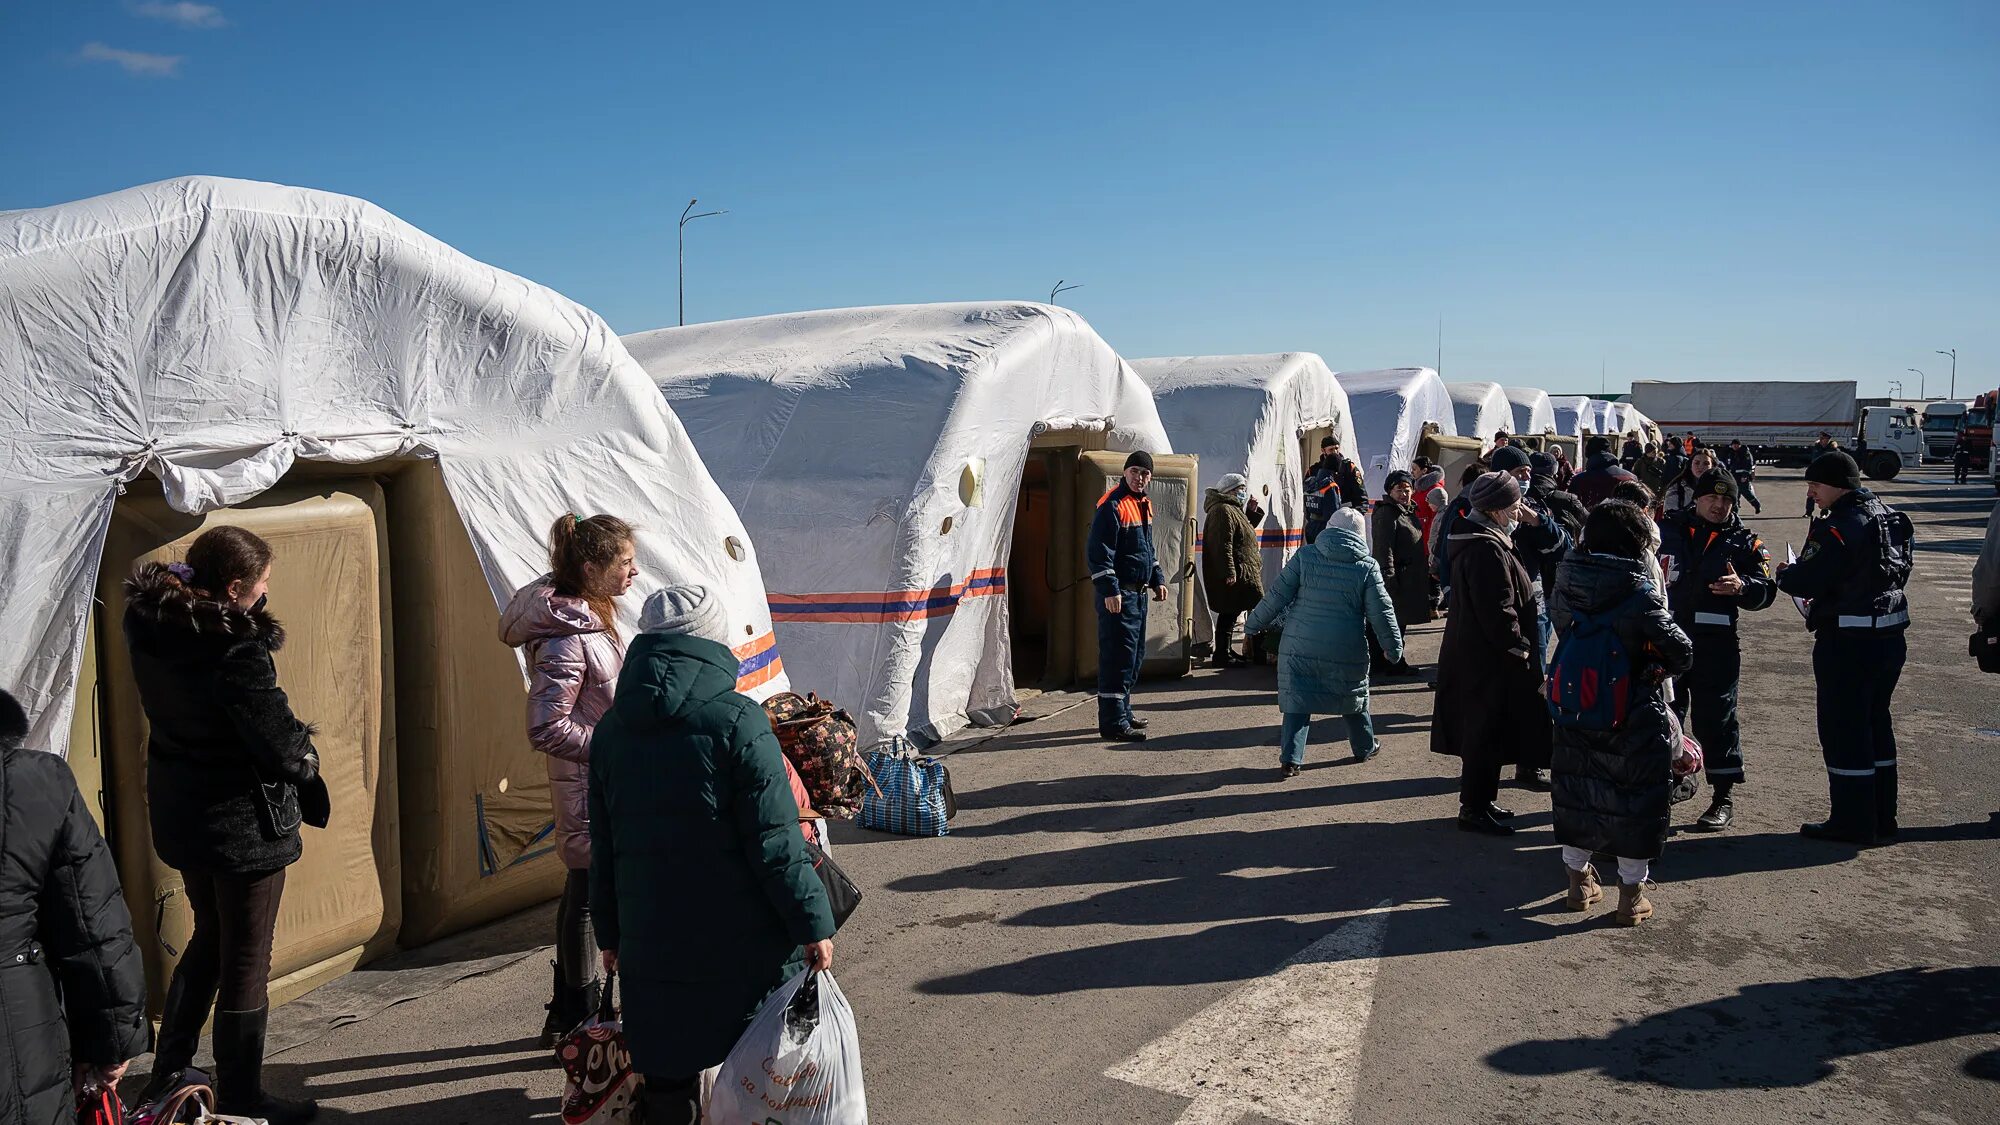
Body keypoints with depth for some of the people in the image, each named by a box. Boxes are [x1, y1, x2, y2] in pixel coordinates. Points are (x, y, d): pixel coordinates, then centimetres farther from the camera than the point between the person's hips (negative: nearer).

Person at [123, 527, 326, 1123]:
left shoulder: (148, 625, -3)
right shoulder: (235, 649, -27)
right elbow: (282, 745, -22)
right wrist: (307, 761, -1)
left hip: (177, 810, 8)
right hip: (242, 822, -8)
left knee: (209, 937, 27)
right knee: (246, 961, 9)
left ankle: (167, 1077, 36)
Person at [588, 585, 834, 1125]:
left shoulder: (611, 730, 4)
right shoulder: (737, 721, -14)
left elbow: (603, 848, 10)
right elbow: (776, 839, -15)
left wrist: (610, 933, 20)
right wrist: (812, 923, -8)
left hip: (652, 944, 5)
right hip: (745, 943, -4)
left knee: (668, 1074, 16)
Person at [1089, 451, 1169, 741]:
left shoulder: (1143, 504, 15)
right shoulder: (1112, 505, -14)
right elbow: (1098, 551, -19)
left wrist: (1158, 579, 19)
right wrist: (1109, 590, -23)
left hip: (1138, 592, 10)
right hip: (1118, 594, -10)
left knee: (1135, 655, 16)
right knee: (1118, 657, -9)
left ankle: (1122, 712, 28)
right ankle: (1113, 723, -6)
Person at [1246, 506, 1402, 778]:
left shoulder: (1305, 557, -4)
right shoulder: (1367, 567, -3)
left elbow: (1277, 596, -3)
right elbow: (1381, 612, 0)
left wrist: (1254, 623, 9)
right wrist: (1393, 646, 13)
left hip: (1300, 647, 0)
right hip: (1347, 651, 0)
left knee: (1297, 700, 6)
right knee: (1355, 697, 21)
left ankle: (1290, 759, -2)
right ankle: (1365, 747, 37)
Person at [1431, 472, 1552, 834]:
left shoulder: (1478, 541, 12)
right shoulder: (1487, 550, -22)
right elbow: (1498, 611, -25)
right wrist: (1520, 648, -15)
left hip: (1476, 655, 11)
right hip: (1490, 662, -11)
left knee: (1485, 733, 18)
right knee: (1486, 734, 0)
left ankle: (1480, 801, 29)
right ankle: (1474, 809, 11)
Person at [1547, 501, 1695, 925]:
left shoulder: (1568, 583, -7)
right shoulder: (1639, 593, -20)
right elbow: (1681, 652, -16)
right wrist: (1657, 669, 4)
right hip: (1634, 718, -4)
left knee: (1576, 791, 18)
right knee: (1635, 798, 9)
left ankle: (1579, 882, 31)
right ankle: (1631, 895, 18)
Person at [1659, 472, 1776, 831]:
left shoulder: (1744, 542, 4)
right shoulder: (1666, 529, 6)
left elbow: (1766, 591, 0)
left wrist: (1742, 587, -20)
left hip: (1715, 644, -2)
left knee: (1715, 717, -1)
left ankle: (1723, 798, 8)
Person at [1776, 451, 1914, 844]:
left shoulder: (1839, 527, -20)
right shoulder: (1893, 519, 9)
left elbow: (1807, 582, -21)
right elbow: (1899, 572, 17)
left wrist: (1783, 574, -1)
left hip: (1845, 642, -9)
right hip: (1890, 636, 9)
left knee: (1842, 728, 0)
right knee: (1876, 723, 18)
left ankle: (1852, 823, 7)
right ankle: (1882, 817, 27)